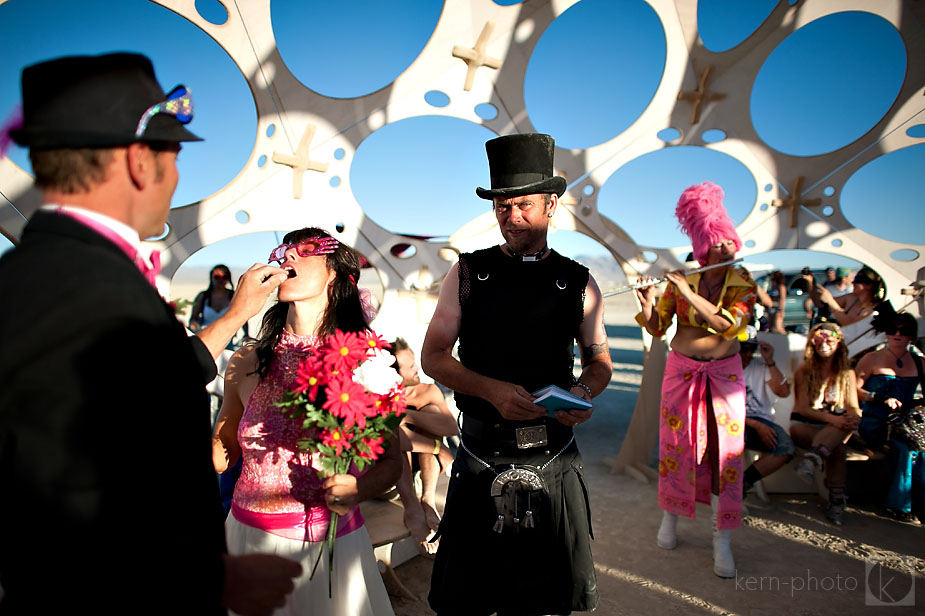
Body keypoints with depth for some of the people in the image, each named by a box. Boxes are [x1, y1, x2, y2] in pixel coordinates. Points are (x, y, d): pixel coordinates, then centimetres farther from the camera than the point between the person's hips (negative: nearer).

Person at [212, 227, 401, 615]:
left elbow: (390, 459, -2)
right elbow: (221, 451, 8)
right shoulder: (246, 363, -4)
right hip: (251, 538, 2)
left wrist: (360, 489, -22)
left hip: (331, 544, -1)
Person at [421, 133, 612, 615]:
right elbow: (433, 357, -1)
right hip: (481, 455, 0)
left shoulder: (578, 283, 2)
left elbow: (599, 361, 11)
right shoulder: (468, 273, -1)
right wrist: (494, 390, -16)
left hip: (553, 456, 1)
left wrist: (582, 393, -12)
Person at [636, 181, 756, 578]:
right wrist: (647, 304, -23)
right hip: (681, 370, 1)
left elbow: (725, 325, -23)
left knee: (725, 452, -1)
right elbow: (656, 329, -4)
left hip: (724, 374, 0)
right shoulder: (679, 281, -5)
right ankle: (670, 516, 29)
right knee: (676, 445, 8)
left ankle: (722, 540, 9)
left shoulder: (744, 286, -6)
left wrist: (687, 292, -26)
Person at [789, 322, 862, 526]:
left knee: (847, 424, -36)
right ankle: (837, 500, -38)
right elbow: (803, 408, -10)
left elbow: (853, 407, -1)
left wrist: (854, 419, -27)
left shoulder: (847, 373, 9)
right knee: (837, 448, -34)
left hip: (835, 428, 2)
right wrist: (831, 419, -28)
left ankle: (813, 458, -53)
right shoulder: (804, 371, 0)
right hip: (804, 425, -2)